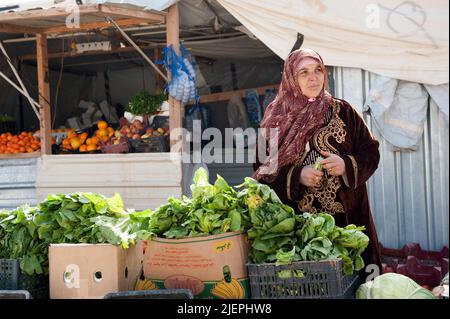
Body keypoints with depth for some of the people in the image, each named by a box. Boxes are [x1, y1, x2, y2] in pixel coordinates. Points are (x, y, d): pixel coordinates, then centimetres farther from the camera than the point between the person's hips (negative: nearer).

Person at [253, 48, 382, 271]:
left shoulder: (341, 111, 6)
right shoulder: (277, 119, 6)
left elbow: (371, 153, 7)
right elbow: (263, 170, 5)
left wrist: (346, 165, -13)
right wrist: (297, 176, -12)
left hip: (347, 215, 1)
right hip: (298, 219, 0)